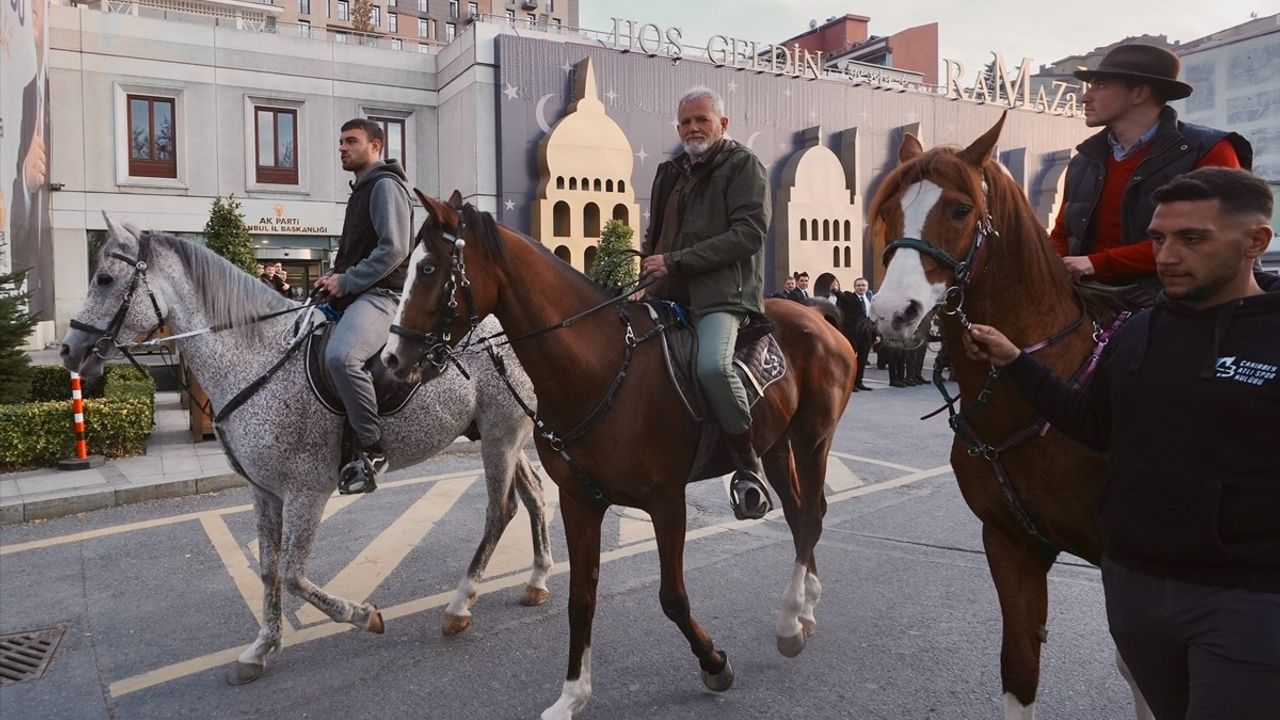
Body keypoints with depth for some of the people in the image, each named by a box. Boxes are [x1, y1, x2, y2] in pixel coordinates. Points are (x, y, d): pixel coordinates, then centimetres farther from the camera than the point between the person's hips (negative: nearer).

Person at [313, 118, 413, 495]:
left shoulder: (385, 185, -6)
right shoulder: (362, 189, 24)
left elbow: (393, 249, -18)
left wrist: (346, 281, -15)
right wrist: (335, 277, 13)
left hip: (381, 294, -11)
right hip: (356, 294, 11)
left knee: (340, 355, -36)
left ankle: (373, 449, -27)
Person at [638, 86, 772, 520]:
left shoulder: (743, 166, 2)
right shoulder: (671, 174, 23)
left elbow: (749, 233, -12)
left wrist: (676, 261, -16)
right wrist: (650, 266, 11)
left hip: (721, 294, -8)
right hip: (668, 296, 8)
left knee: (712, 365, -32)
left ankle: (748, 466, -17)